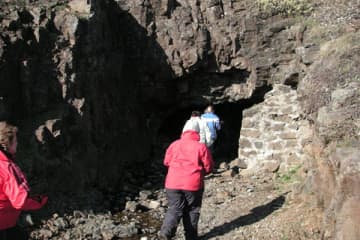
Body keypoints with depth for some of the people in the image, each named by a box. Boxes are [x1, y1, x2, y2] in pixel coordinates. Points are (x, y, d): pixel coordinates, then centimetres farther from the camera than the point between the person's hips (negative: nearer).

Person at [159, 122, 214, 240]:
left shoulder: (174, 144, 3)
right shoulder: (201, 147, -4)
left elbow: (166, 162, 12)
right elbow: (209, 167, -1)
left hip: (173, 183, 2)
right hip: (193, 184, -2)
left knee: (174, 209, 9)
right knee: (192, 210, 12)